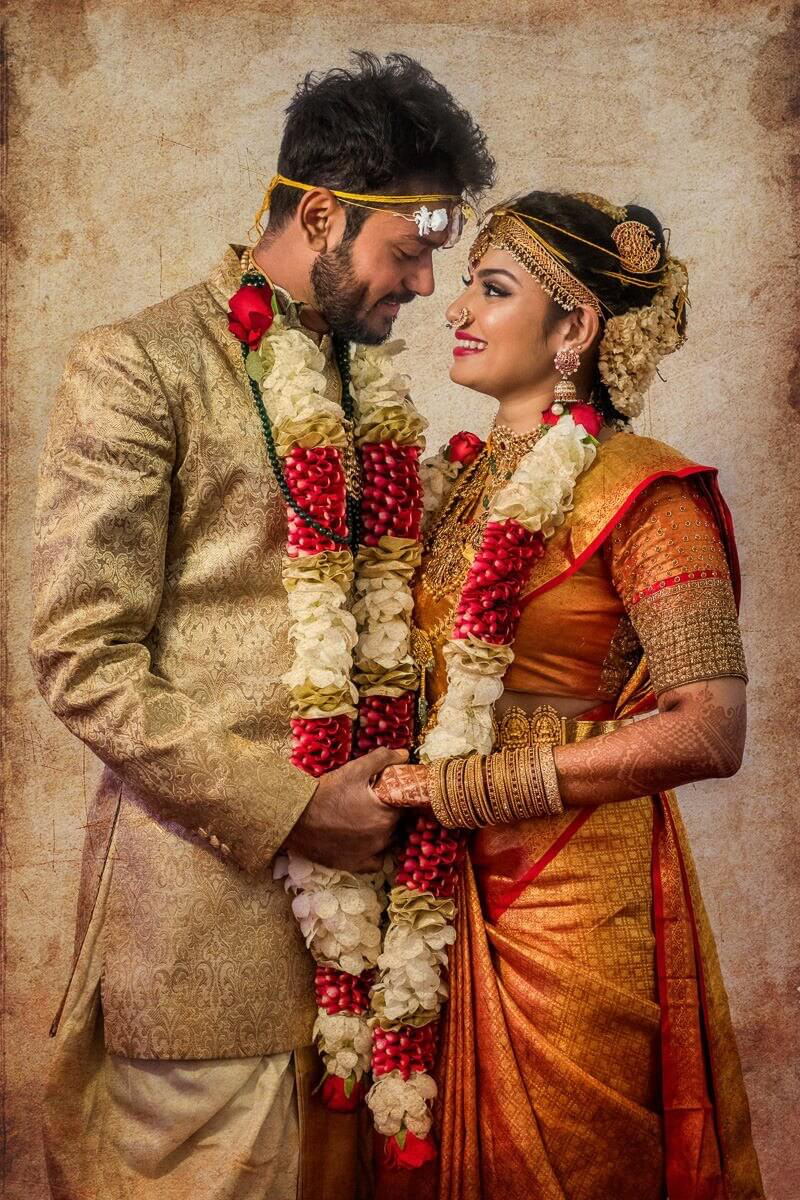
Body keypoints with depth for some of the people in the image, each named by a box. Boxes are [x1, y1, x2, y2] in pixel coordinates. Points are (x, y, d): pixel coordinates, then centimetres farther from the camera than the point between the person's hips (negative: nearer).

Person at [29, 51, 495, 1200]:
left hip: (352, 858, 6)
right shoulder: (139, 368, -8)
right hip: (209, 879, -6)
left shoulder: (367, 385, 15)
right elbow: (82, 661, -13)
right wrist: (288, 810, -15)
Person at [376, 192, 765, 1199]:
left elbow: (709, 732, -21)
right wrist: (401, 780, 0)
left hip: (577, 899, -6)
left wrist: (463, 786, -18)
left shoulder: (641, 492, -12)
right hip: (451, 893, 6)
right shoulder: (467, 480, 9)